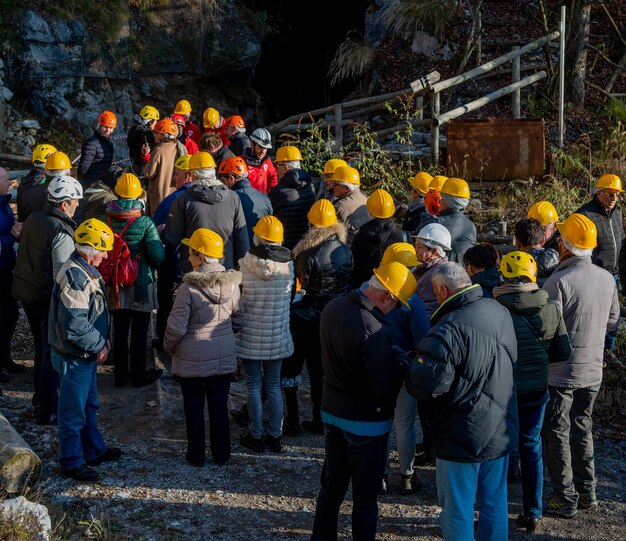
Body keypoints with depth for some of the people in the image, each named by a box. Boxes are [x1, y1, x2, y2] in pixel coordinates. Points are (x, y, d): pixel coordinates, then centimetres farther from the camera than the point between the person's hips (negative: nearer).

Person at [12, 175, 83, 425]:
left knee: (42, 348, 23)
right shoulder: (62, 232, -24)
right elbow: (63, 274, -25)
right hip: (48, 298, -9)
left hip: (25, 292, 9)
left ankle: (40, 398, 36)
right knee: (53, 353, 3)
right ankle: (48, 410, 10)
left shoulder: (33, 218, 3)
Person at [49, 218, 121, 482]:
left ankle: (94, 450, 38)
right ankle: (72, 462, 18)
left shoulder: (86, 271, 6)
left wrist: (103, 339, 5)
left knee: (89, 405, 23)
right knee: (73, 412, 5)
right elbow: (75, 326, -29)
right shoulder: (75, 278, -26)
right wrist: (99, 346, -16)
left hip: (86, 354, 10)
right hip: (74, 357, -10)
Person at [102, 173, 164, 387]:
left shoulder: (106, 220, -7)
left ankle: (120, 375, 24)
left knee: (119, 331, 14)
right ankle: (138, 375, 18)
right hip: (141, 285, -3)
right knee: (139, 332, 9)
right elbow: (158, 256, -17)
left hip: (115, 284, 3)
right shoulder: (145, 223, -16)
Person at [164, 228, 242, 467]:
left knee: (194, 407, 11)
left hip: (192, 359, -4)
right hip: (224, 357, 4)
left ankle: (196, 455, 22)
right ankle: (221, 455, 25)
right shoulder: (232, 284, -6)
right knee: (219, 405, 15)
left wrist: (169, 347, 2)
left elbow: (176, 326, -16)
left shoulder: (189, 287, -20)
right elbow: (238, 320, 4)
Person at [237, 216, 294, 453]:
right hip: (277, 336, 2)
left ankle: (256, 436, 15)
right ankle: (275, 436, 20)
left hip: (250, 335, -2)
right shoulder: (288, 265, -8)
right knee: (274, 385, 14)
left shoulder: (245, 265, -15)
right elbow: (289, 298, 0)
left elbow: (237, 297, -7)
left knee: (254, 386, 8)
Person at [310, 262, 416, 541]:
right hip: (366, 423, -7)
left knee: (331, 484, 21)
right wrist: (400, 362, -8)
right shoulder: (373, 332, -30)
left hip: (332, 412, 7)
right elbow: (388, 390, -26)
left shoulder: (333, 307, -5)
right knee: (365, 494, 9)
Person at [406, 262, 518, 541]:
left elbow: (425, 385, -26)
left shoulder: (449, 330, -27)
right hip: (501, 432, 7)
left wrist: (409, 366, -7)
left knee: (458, 510, 10)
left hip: (462, 438, -7)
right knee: (495, 503, 21)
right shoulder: (500, 311, -3)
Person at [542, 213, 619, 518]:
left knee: (558, 434, 6)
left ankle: (565, 498, 12)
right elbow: (611, 323, 12)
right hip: (593, 371, 6)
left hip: (561, 373, -6)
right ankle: (587, 492, 27)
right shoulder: (607, 279, 0)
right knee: (582, 427, 20)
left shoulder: (558, 281, -21)